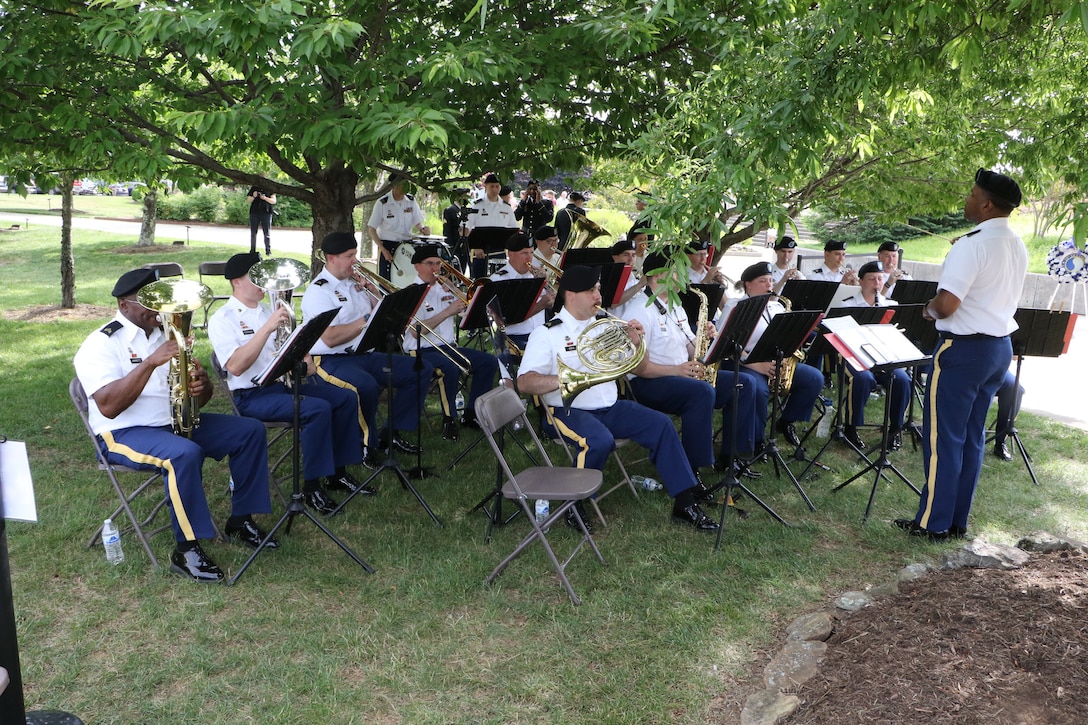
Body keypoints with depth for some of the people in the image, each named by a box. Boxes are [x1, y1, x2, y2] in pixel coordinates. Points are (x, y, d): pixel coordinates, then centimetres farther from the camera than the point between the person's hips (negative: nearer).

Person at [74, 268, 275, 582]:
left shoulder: (166, 333, 12)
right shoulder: (101, 344, -10)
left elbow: (200, 399, 12)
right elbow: (108, 407, -25)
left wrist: (201, 385, -14)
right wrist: (151, 362, -29)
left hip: (179, 422, 7)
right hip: (126, 433, -7)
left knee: (251, 430, -5)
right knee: (185, 453, -37)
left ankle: (240, 520, 5)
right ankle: (186, 549, -23)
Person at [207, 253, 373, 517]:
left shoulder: (268, 311, 18)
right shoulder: (223, 319, -7)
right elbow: (235, 366, -23)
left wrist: (306, 361, 1)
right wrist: (268, 327, -27)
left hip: (286, 383, 8)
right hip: (253, 394, -8)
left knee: (346, 398, -8)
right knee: (318, 409, -29)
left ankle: (338, 473, 2)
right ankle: (311, 487, -17)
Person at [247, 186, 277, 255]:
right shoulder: (253, 188, 11)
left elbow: (274, 201, -1)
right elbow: (249, 200, 10)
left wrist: (265, 198, -17)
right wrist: (253, 197, -11)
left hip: (266, 213, -2)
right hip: (254, 212, 2)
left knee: (267, 233, -4)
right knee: (253, 233, 5)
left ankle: (268, 250, 0)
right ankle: (252, 250, 12)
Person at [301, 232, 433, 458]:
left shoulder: (355, 282, 15)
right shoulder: (319, 291, -10)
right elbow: (330, 339, -21)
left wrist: (371, 293, 2)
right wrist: (366, 320, -19)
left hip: (366, 355, 8)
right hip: (332, 361, -8)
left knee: (421, 371, -1)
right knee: (367, 386, -39)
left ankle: (393, 431, 6)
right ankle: (365, 443, -14)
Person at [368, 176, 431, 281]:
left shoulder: (411, 200, 0)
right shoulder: (382, 203, -11)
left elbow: (417, 222, 10)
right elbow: (371, 229, -7)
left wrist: (422, 228, -15)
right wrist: (383, 250, -15)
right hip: (387, 245, -3)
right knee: (386, 281, -2)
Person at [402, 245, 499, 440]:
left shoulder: (444, 288, 13)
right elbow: (416, 331, -21)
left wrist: (450, 291, 0)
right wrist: (448, 312, -24)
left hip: (449, 348, 7)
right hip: (422, 351, -7)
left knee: (489, 362, -7)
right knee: (451, 368, -35)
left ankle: (471, 414, 2)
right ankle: (449, 420, -16)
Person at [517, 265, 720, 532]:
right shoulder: (547, 333, -6)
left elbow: (638, 369, 15)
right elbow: (524, 383, -17)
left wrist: (635, 341, -5)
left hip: (609, 408, 7)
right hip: (569, 412, -6)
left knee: (661, 424, -7)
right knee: (600, 441, -34)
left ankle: (685, 502, -1)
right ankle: (574, 507, -11)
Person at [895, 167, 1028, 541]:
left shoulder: (972, 245, -19)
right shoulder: (1018, 247, 9)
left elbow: (947, 305, -26)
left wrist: (930, 307, -5)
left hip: (964, 348, -9)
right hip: (1000, 346, 9)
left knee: (942, 436, 0)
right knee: (972, 436, 14)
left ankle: (933, 522, 8)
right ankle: (958, 520, 22)